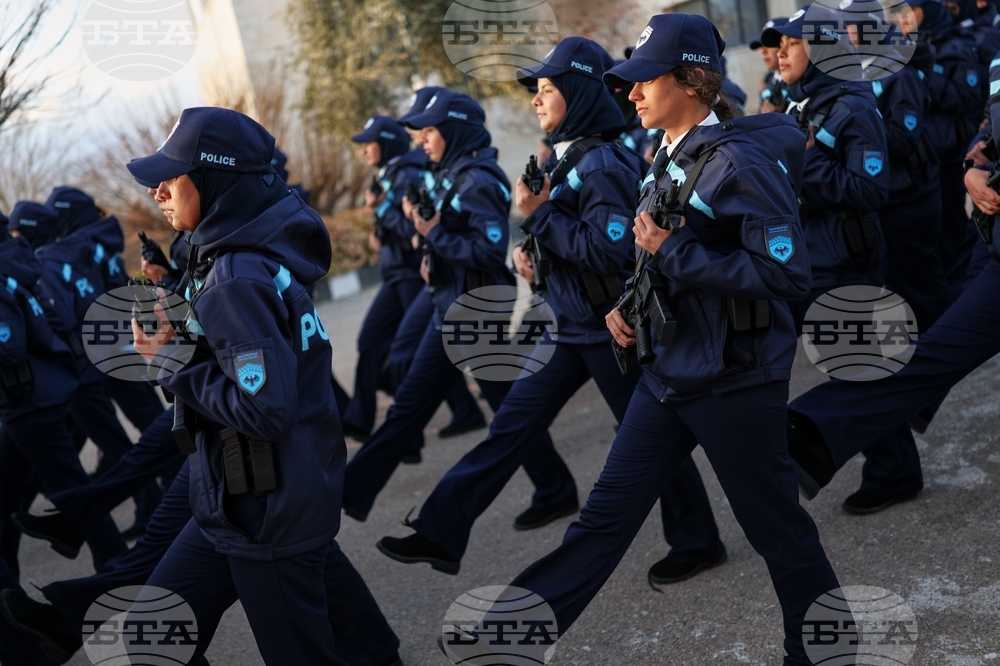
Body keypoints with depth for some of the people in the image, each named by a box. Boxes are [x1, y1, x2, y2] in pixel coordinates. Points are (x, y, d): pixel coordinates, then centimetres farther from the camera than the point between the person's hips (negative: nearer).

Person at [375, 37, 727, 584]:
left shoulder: (604, 163, -18)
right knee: (511, 425, 8)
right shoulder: (565, 158, 9)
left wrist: (539, 215, -19)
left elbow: (609, 251, -25)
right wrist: (532, 253, 2)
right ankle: (441, 534, 13)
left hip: (608, 327, -9)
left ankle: (696, 542, 24)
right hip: (569, 324, 9)